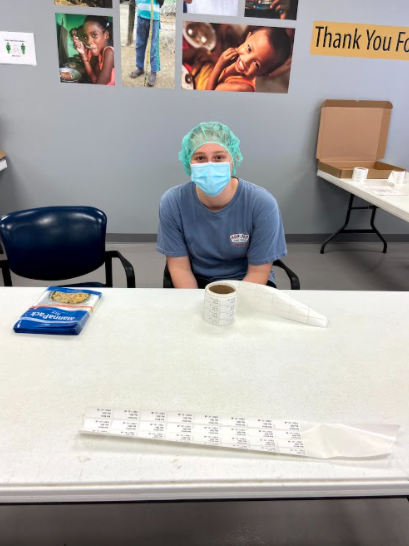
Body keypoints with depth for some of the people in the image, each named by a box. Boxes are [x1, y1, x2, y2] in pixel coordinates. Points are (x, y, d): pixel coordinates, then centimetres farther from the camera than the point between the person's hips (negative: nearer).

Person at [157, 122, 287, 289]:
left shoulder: (262, 203, -20)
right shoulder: (172, 202, -16)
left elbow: (258, 272, -13)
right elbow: (179, 267, -9)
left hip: (247, 283, 0)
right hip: (196, 281, 1)